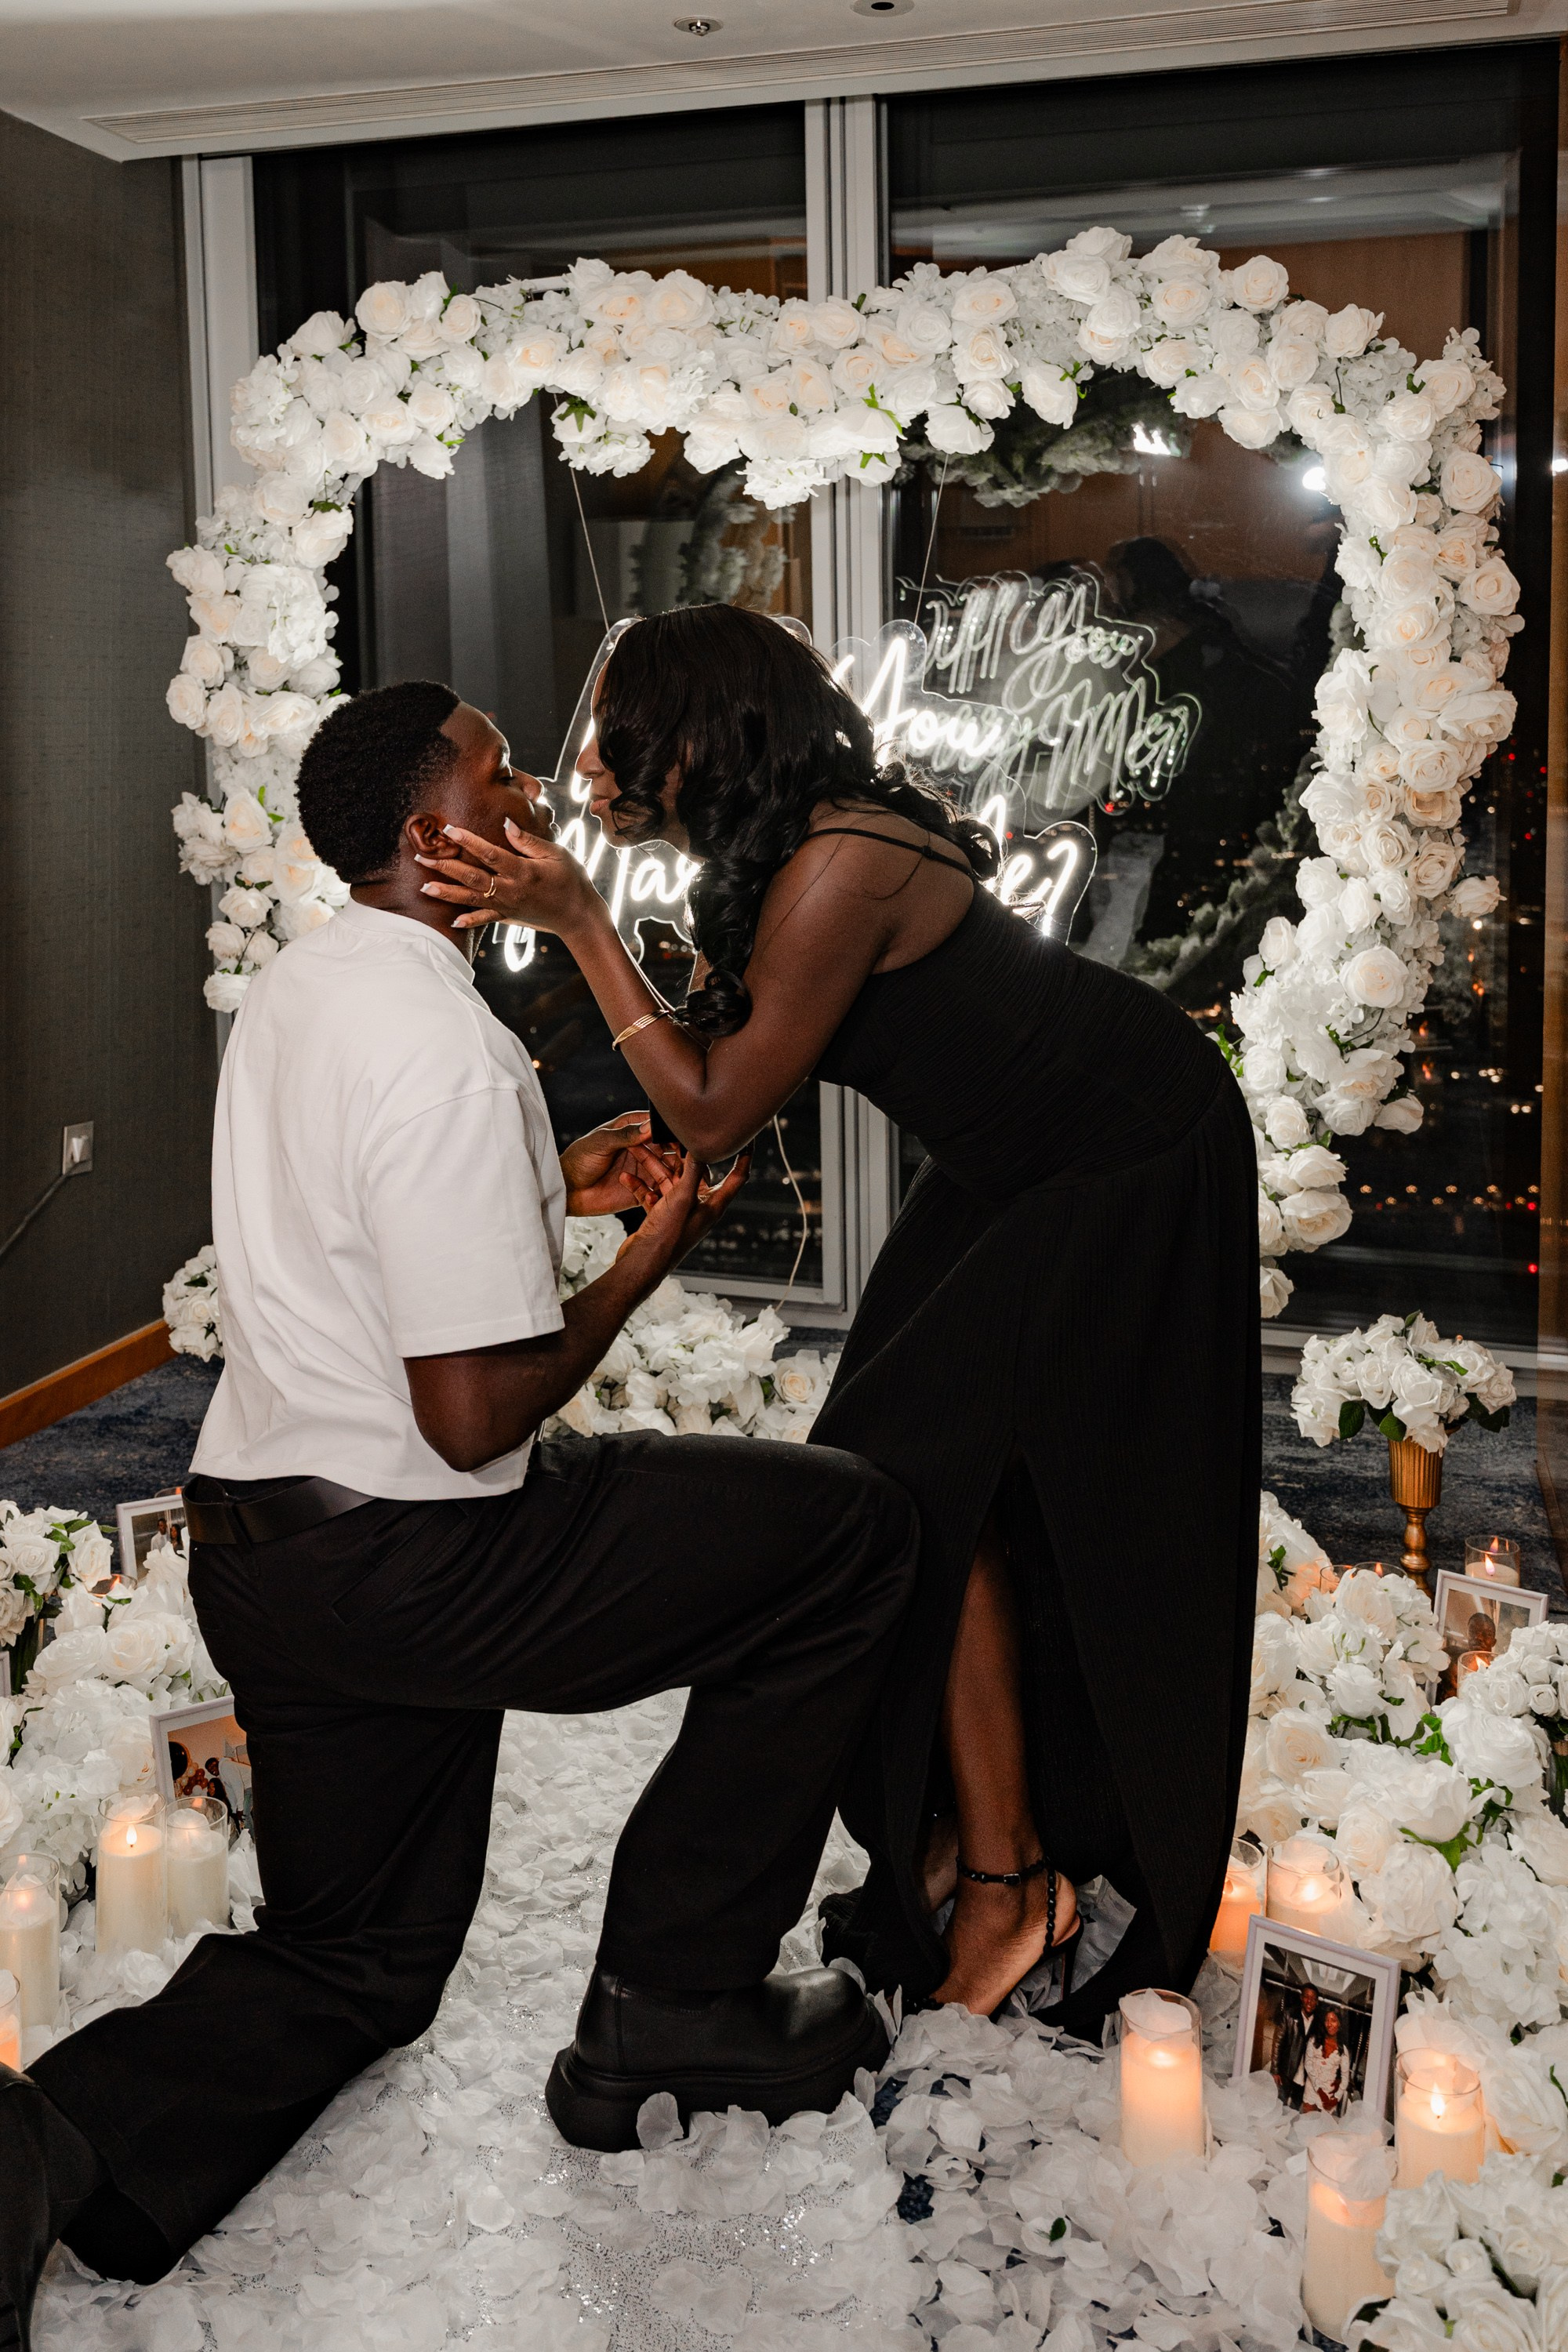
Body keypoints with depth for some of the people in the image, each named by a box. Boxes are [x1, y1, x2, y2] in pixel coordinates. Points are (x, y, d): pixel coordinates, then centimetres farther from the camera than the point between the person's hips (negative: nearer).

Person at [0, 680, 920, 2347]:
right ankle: (673, 2004, 7)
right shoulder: (444, 1044, -21)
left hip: (255, 1544, 10)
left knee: (356, 1955, 25)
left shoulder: (296, 990, 9)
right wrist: (644, 1261, -8)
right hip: (404, 1562, -9)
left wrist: (551, 1184, 16)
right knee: (849, 1536, 0)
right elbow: (476, 1414, -22)